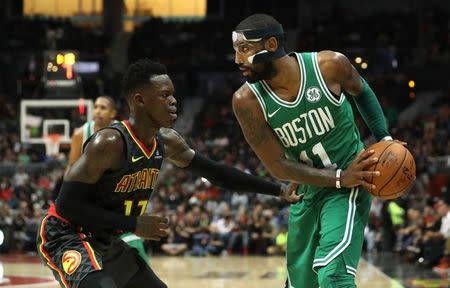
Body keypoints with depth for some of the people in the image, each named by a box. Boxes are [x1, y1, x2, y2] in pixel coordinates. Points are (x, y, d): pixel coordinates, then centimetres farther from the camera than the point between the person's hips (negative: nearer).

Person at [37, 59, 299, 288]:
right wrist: (134, 224, -24)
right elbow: (67, 204, -26)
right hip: (66, 238, -9)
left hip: (106, 242, 10)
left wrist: (277, 190, 9)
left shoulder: (167, 141, 0)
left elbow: (215, 172, 11)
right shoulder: (109, 143, -26)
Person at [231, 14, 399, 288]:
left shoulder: (331, 65, -18)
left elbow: (362, 91, 7)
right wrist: (340, 178, -23)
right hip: (307, 190, 4)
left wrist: (385, 138, -2)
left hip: (351, 186, -3)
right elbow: (278, 166, -14)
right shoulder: (247, 101, -16)